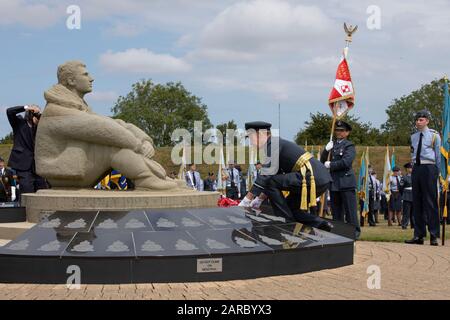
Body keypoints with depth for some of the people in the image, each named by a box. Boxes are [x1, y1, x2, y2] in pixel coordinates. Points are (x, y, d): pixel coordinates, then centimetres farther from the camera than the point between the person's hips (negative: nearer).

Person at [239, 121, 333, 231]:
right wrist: (259, 199, 24)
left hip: (313, 178, -10)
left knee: (270, 182, -9)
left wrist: (247, 200, -12)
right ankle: (321, 224, 9)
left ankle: (286, 222, -4)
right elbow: (276, 179, 27)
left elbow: (266, 175, -15)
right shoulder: (277, 144, 22)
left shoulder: (274, 144, -7)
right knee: (290, 207, 19)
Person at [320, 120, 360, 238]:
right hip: (334, 183, 6)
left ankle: (354, 231, 1)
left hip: (346, 182, -6)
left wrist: (330, 165, -7)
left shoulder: (349, 146, -2)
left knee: (350, 209, -4)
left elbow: (346, 162, -16)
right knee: (336, 210, 10)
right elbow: (323, 161, 15)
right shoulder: (332, 145, 17)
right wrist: (326, 150, -3)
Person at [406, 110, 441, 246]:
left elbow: (438, 155, 2)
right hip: (416, 168, 5)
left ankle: (434, 236, -2)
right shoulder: (413, 137, 14)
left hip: (429, 168, -5)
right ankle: (418, 235, 10)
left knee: (430, 202, -6)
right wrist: (415, 166, 12)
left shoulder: (434, 135, 1)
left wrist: (437, 172, 0)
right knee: (417, 202, 5)